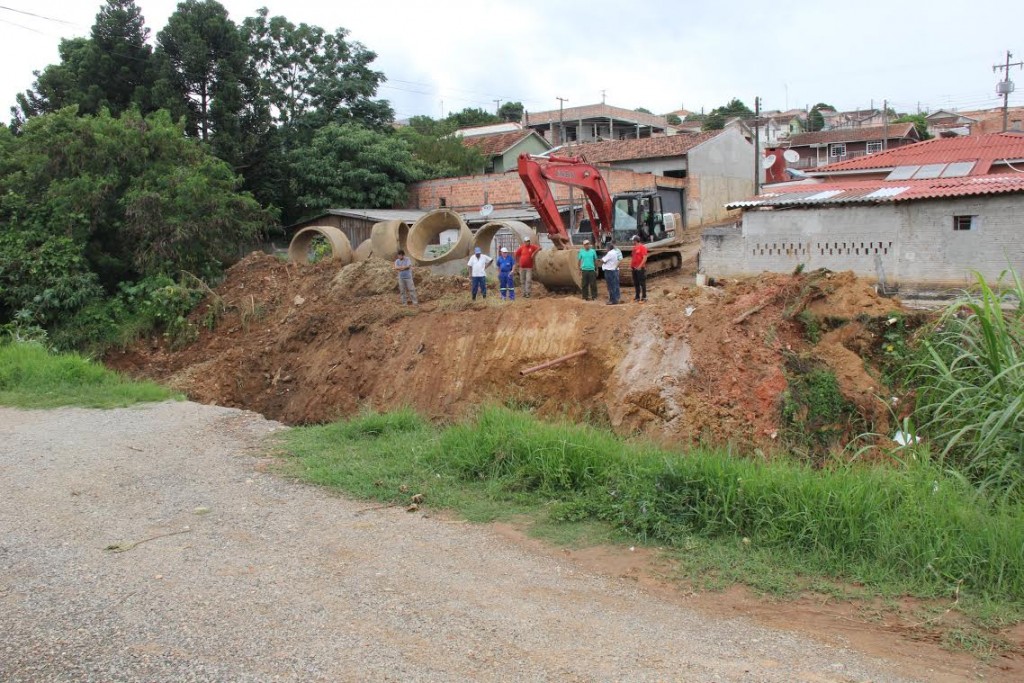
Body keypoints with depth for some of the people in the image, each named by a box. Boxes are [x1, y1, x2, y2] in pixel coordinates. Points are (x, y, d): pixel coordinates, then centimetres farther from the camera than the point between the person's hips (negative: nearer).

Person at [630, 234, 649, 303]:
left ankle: (644, 297, -1)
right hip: (634, 268, 8)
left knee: (642, 283, -4)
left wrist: (640, 266, -19)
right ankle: (637, 297, 20)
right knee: (636, 283, 12)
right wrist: (630, 265, 10)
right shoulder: (634, 248, 14)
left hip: (640, 268, -8)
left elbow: (645, 258, -15)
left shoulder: (642, 247, -10)